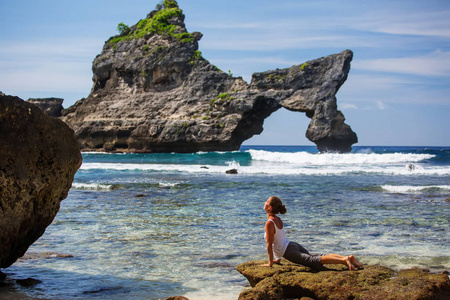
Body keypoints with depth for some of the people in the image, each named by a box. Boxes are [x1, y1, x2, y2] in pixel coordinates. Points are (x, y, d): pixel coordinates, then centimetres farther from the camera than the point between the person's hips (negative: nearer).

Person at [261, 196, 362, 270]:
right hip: (292, 245, 9)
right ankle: (348, 257, -1)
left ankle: (344, 260, -30)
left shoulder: (269, 223, -13)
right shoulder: (278, 219, 16)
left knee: (314, 260, -17)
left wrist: (270, 263, -8)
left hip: (289, 251, -9)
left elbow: (269, 245, -14)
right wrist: (278, 258, 31)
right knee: (318, 256, 6)